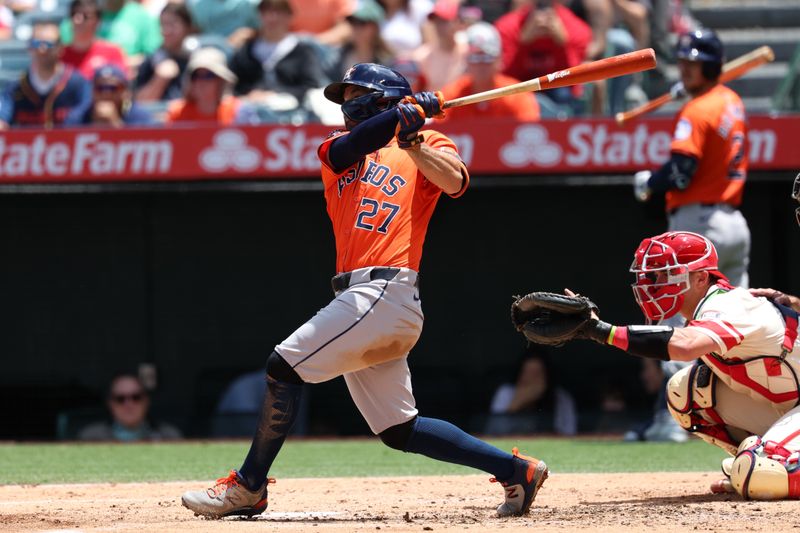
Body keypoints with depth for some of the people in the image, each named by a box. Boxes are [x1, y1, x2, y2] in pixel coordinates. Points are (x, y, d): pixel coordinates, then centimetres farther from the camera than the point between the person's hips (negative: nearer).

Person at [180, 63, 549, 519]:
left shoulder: (429, 144, 8)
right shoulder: (337, 148, 23)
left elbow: (455, 182, -12)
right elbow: (351, 146, 0)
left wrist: (411, 139, -15)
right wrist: (405, 114, -7)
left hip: (386, 292, -7)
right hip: (361, 296, 7)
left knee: (285, 367, -13)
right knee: (397, 429, 8)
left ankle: (248, 487, -6)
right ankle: (515, 469, 13)